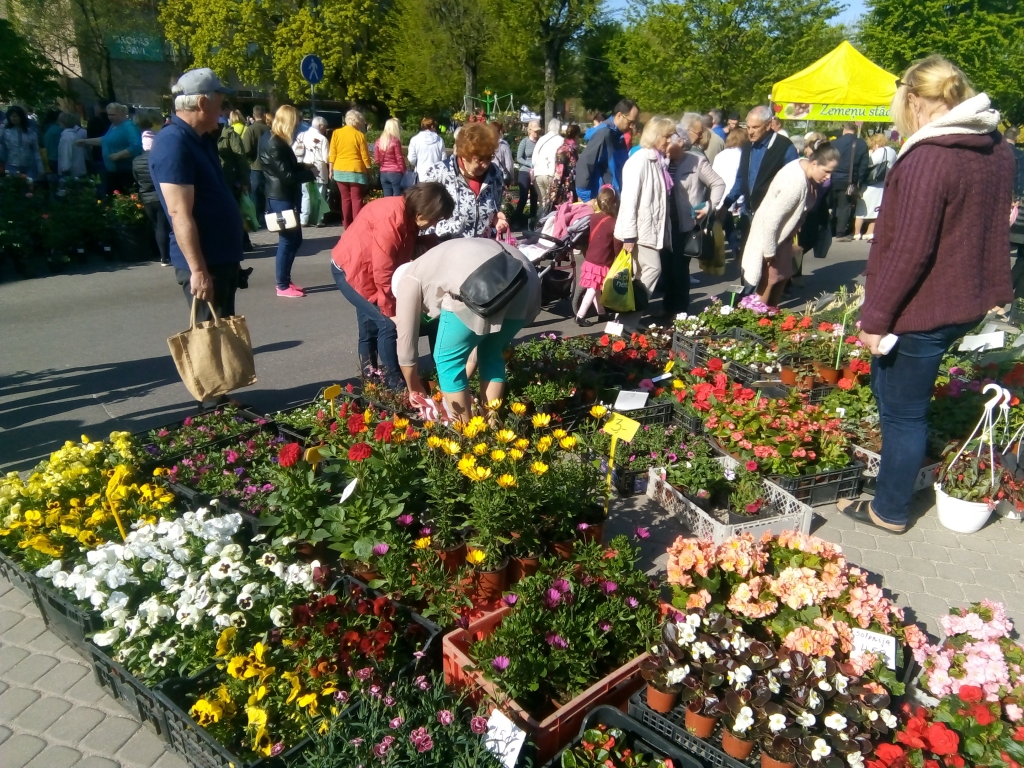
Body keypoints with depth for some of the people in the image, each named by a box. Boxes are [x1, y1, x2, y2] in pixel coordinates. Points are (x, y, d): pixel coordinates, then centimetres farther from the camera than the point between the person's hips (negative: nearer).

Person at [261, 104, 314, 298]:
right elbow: (287, 175, -19)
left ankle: (286, 280, 22)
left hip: (287, 197, 10)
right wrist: (310, 172, -7)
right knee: (287, 240, -4)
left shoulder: (279, 142, 14)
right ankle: (283, 286, 5)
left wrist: (303, 168, 1)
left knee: (295, 239, 13)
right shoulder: (275, 145, -16)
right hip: (281, 199, -10)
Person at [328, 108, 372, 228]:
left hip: (340, 171, 4)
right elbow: (365, 156, -4)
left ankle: (347, 226, 12)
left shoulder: (336, 133, 3)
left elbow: (332, 154, 3)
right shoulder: (359, 135, -6)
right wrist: (369, 169, 6)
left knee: (345, 199, 11)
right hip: (356, 171, -4)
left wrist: (331, 169, 11)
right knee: (357, 199, -1)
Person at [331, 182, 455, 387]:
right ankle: (392, 380, -2)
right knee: (388, 323, -11)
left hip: (365, 269, 10)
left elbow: (401, 256, 1)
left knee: (371, 319, 21)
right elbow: (383, 273, -29)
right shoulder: (392, 219, -31)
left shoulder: (408, 214, -2)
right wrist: (391, 311, -20)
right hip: (350, 270, -10)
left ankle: (369, 368, 37)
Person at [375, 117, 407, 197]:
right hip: (395, 173, -6)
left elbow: (377, 159, 6)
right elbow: (399, 159, -8)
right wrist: (404, 172, 2)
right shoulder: (395, 141, -11)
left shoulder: (379, 141, 5)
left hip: (383, 173, 6)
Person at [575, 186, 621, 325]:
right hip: (602, 263, -7)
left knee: (594, 289, 14)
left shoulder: (593, 217, 2)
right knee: (593, 289, -2)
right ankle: (580, 316, -2)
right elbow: (617, 245, -9)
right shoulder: (613, 223, -14)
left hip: (590, 259, 7)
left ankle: (602, 313, 26)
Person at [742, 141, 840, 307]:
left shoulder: (803, 164, -7)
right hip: (770, 235, -9)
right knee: (769, 281, 1)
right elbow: (771, 219, -32)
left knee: (782, 275, 17)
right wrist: (769, 251, -22)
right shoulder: (796, 183, -34)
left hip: (781, 233, 9)